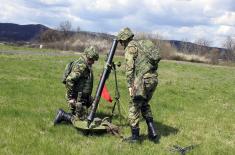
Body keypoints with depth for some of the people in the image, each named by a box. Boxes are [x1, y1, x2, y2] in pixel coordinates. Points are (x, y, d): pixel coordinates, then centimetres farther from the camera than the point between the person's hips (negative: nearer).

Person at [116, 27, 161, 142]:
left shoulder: (130, 47, -3)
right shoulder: (141, 45, 23)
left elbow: (130, 67, -13)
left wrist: (129, 85, -16)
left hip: (143, 79, -8)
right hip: (153, 78, 8)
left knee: (134, 106, 3)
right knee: (145, 104, 23)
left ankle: (135, 136, 6)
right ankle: (152, 131, 15)